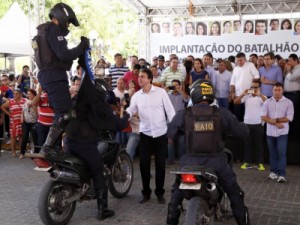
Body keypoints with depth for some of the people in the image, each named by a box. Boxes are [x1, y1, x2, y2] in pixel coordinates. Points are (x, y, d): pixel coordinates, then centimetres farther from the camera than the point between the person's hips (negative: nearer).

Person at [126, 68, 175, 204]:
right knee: (144, 164, 3)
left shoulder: (160, 92, -5)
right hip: (145, 134, 2)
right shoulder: (136, 96, 4)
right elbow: (130, 111, 0)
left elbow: (170, 110, -3)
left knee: (160, 164, 5)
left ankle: (160, 192, 19)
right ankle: (146, 192, 18)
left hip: (161, 134, -2)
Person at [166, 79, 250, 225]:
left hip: (191, 162, 1)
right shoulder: (222, 114, -8)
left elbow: (170, 135, 6)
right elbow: (243, 133, 0)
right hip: (216, 162, 0)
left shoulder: (182, 115, -7)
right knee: (236, 195, 18)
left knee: (176, 194, 23)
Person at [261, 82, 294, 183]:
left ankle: (281, 175, -9)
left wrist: (276, 120, -13)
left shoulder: (288, 102, -2)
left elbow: (289, 118, -8)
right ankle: (273, 171, 24)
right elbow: (263, 116, -4)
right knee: (272, 153, 12)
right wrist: (275, 124, -13)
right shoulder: (267, 102, 3)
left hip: (282, 132, -3)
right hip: (270, 132, 3)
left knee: (281, 153, -9)